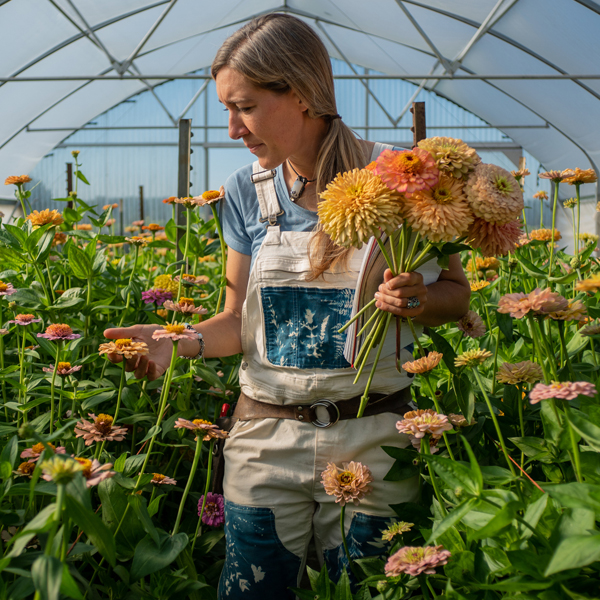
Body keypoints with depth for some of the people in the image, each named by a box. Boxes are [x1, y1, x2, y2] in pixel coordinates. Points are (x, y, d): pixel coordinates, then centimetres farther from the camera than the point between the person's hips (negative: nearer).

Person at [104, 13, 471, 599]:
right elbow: (240, 320, 6)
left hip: (372, 440, -2)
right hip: (266, 437, 2)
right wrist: (179, 341, -13)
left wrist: (420, 298, -19)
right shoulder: (246, 192, 0)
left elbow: (457, 292, 2)